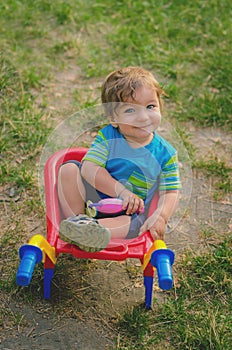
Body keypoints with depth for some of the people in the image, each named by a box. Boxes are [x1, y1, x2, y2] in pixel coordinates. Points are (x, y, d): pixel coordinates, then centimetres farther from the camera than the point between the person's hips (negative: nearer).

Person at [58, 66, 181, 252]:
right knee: (69, 169, -19)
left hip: (128, 209, 0)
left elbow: (171, 193, -5)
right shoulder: (107, 136, -10)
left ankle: (88, 229, -45)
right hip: (92, 198, 1)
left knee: (136, 223, -34)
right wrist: (121, 191, -31)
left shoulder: (165, 153, -7)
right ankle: (75, 218, -23)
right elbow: (89, 168, -21)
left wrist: (161, 216, -26)